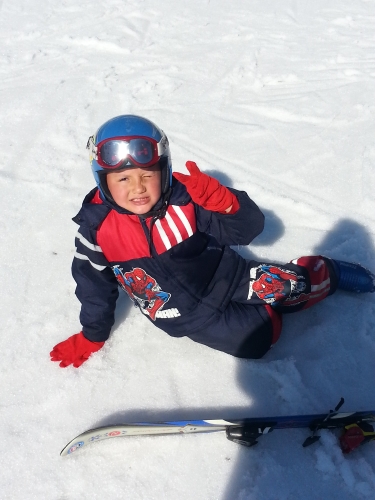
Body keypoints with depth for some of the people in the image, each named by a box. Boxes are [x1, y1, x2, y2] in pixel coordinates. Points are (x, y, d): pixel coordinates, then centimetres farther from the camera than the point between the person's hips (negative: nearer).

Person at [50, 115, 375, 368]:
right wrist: (91, 337, 9)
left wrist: (221, 200, -34)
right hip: (188, 314, -1)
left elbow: (249, 230, -14)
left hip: (226, 276, 1)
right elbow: (95, 285, -1)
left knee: (292, 285, -4)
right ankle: (268, 306, 15)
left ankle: (329, 274, 30)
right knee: (258, 334, -18)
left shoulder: (184, 198, -17)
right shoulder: (96, 228, -16)